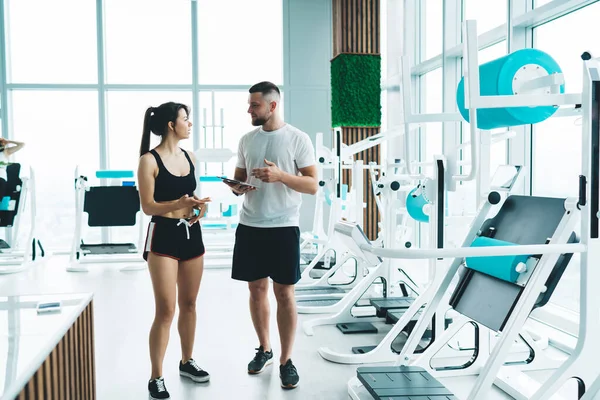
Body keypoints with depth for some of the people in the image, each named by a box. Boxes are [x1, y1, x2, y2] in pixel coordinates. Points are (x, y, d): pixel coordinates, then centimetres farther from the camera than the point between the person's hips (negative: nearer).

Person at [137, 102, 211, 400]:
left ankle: (187, 362, 30)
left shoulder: (189, 158, 10)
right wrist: (178, 204, -26)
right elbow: (148, 207, -12)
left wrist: (198, 205, 0)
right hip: (163, 235, -7)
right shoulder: (150, 160, -10)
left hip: (191, 233, 7)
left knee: (189, 304, 14)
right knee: (165, 309, -6)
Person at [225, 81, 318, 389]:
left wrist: (280, 175, -22)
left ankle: (286, 360, 11)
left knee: (284, 293, 0)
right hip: (249, 227, 5)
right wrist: (236, 187, -7)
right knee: (256, 289, 11)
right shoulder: (246, 140, 9)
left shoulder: (298, 139, -5)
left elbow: (313, 185, -7)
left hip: (283, 228, -4)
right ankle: (264, 349, 28)